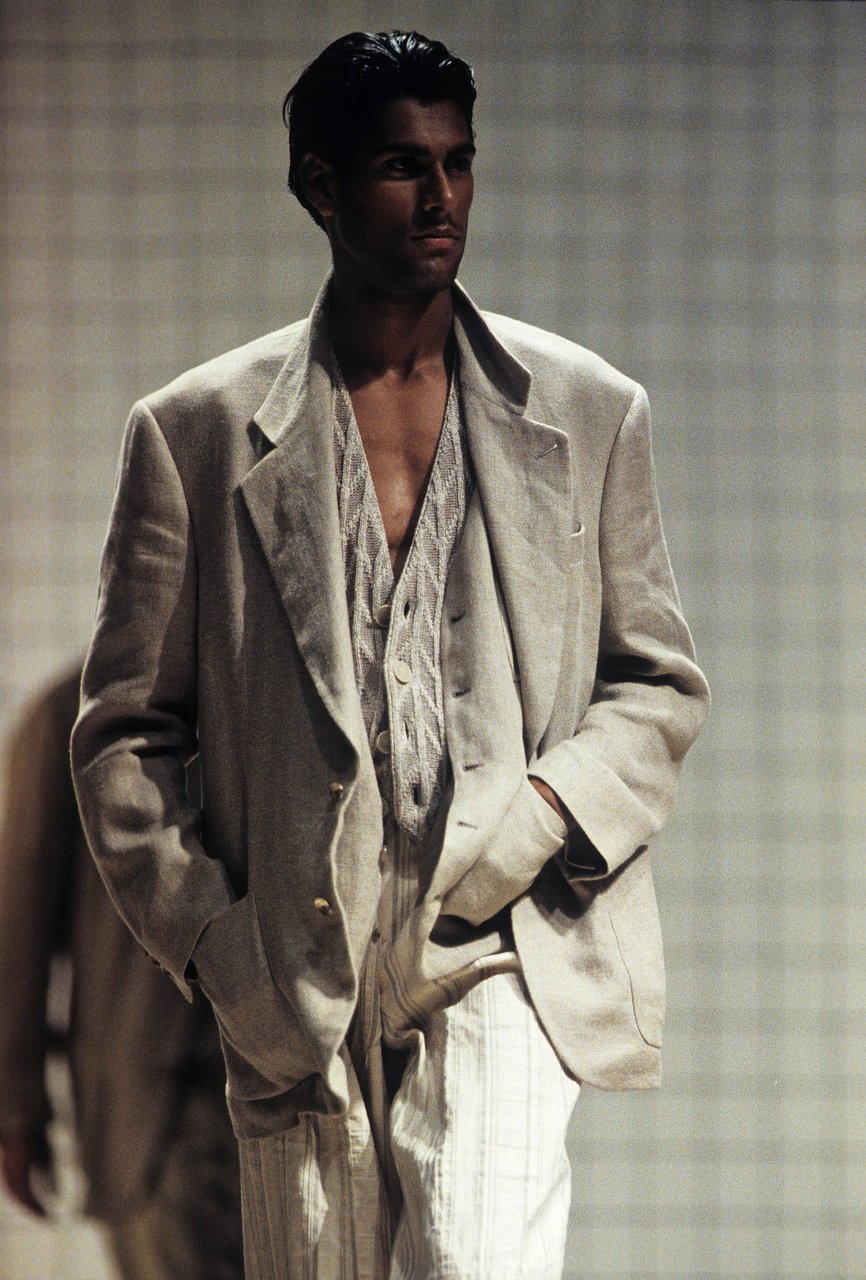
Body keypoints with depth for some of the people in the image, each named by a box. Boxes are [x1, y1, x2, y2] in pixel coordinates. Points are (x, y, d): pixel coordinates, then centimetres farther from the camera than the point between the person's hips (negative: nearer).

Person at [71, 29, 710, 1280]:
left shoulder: (587, 412, 8)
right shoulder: (197, 432, 5)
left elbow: (660, 684, 12)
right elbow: (124, 731, 8)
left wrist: (549, 810, -7)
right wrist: (208, 937, -4)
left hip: (507, 952, -1)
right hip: (294, 986, 1)